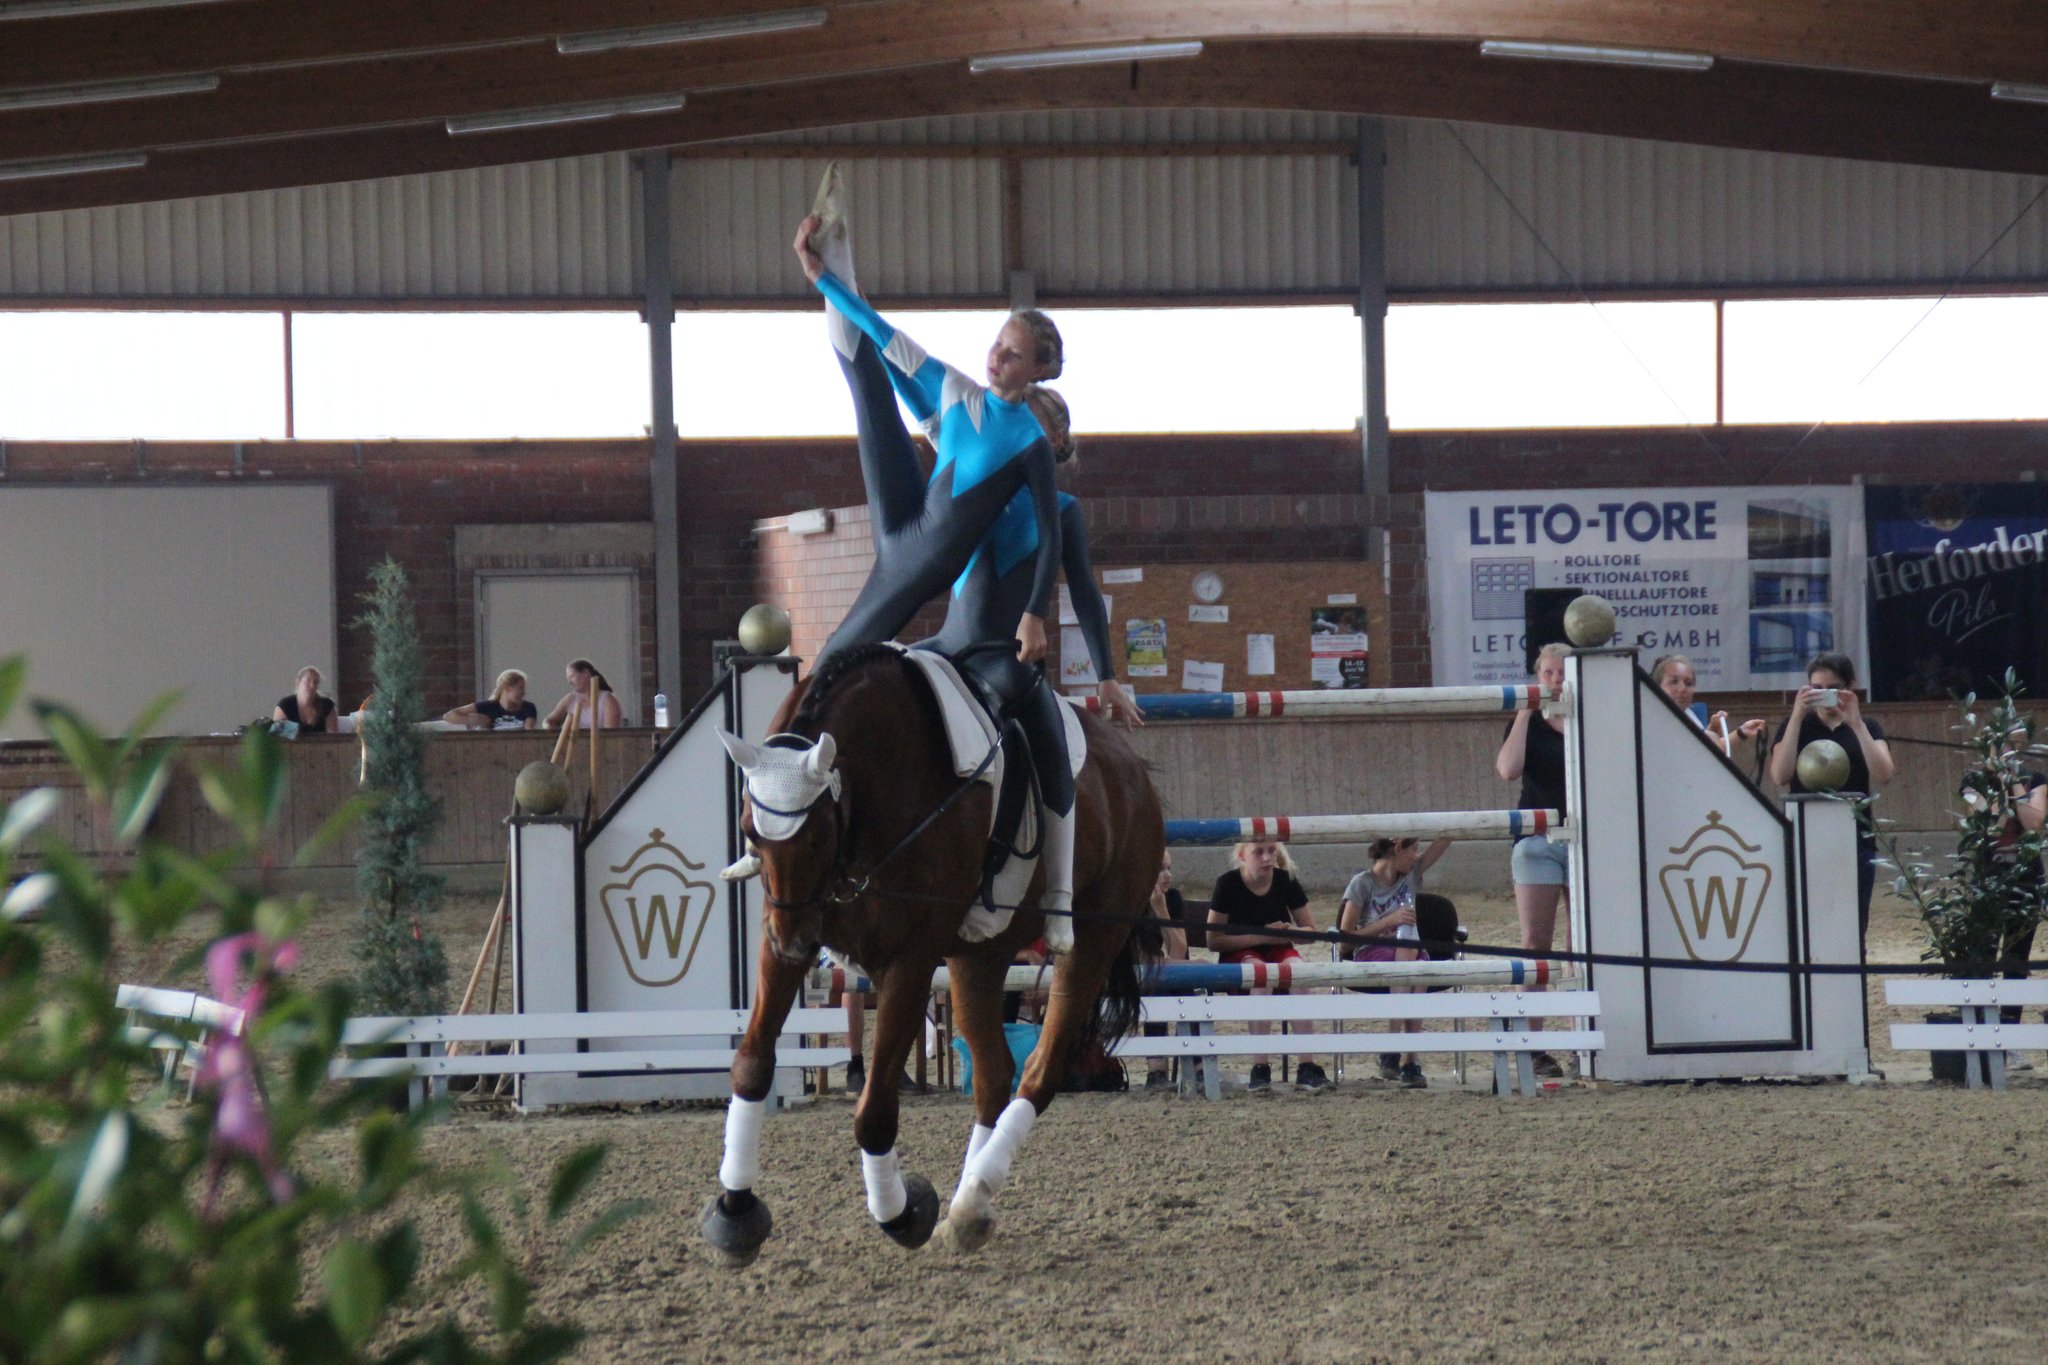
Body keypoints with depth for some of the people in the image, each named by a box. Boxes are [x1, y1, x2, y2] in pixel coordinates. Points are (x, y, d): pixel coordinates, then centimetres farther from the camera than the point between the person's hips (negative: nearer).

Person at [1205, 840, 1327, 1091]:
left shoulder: (1285, 881, -1)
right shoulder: (1228, 884, -9)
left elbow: (1311, 930, 6)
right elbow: (1214, 940, -11)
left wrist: (1290, 932, -18)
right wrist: (1260, 936, -19)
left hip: (1278, 948, 2)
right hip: (1238, 954, -2)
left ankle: (1306, 1067, -37)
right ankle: (1260, 1066, -39)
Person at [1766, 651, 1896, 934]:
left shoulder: (1866, 728, 9)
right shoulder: (1796, 726, 6)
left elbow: (1885, 774, -9)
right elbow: (1780, 775, -11)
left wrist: (1856, 724, -14)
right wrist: (1797, 717, -13)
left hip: (1856, 843, 1)